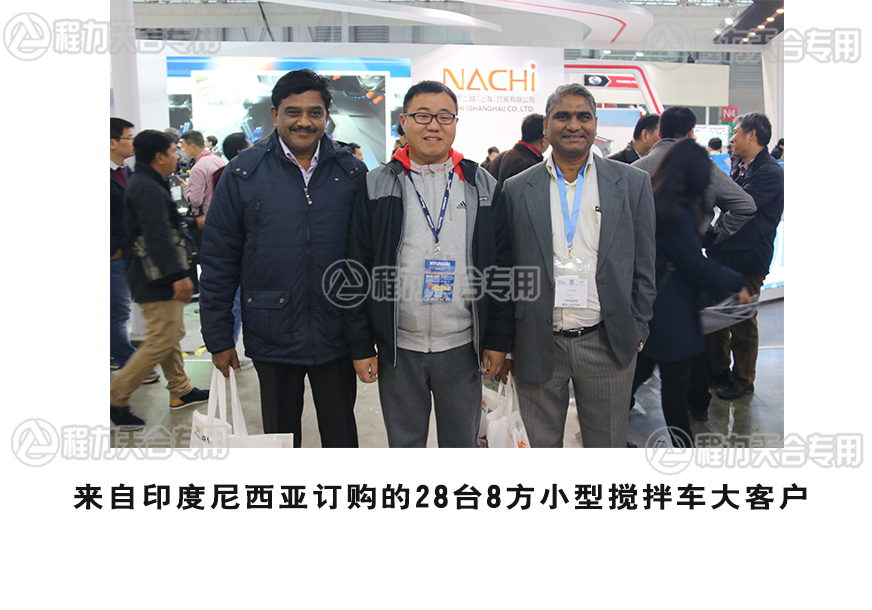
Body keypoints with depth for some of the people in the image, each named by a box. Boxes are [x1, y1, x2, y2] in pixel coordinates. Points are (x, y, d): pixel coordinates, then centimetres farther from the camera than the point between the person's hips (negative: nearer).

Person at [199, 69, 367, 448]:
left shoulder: (352, 171, 1)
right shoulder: (244, 172, -2)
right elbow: (218, 261, 0)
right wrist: (218, 338, -1)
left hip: (337, 337, 1)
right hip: (273, 338, 0)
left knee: (342, 437, 15)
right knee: (280, 436, 16)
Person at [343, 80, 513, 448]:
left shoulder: (482, 187, 4)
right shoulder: (377, 188, 0)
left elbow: (501, 268, 4)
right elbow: (357, 273, 0)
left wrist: (498, 340, 0)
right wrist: (361, 346, -3)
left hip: (463, 348, 1)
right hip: (398, 349, 0)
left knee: (463, 444, 16)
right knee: (404, 444, 16)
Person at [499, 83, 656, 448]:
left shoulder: (632, 183, 3)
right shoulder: (517, 190, 2)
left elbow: (643, 267, 5)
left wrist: (637, 333, 2)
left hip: (606, 345, 0)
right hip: (537, 346, 0)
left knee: (607, 444, 14)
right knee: (542, 445, 14)